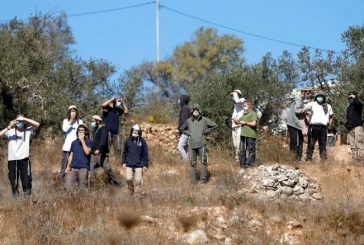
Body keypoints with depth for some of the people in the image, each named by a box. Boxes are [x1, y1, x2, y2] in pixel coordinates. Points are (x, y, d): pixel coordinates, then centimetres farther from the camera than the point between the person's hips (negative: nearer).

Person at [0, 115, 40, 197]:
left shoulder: (27, 130, 8)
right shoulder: (10, 132, 4)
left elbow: (37, 124, -4)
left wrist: (24, 119, -8)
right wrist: (9, 127, -16)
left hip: (24, 159, 0)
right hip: (12, 159, 0)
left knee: (26, 179, -1)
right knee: (13, 181, 4)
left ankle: (27, 195, 5)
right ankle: (15, 195, 11)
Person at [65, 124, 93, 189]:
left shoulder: (88, 142, 5)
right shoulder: (74, 142, 20)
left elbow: (87, 152, -13)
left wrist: (82, 140, -9)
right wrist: (68, 166, 10)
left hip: (83, 168, -4)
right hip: (73, 167, 4)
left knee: (83, 187, -8)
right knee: (69, 186, -7)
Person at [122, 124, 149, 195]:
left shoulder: (142, 141, 1)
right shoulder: (128, 141, 5)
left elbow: (145, 154, 3)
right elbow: (124, 152, 12)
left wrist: (145, 164, 0)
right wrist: (123, 162, 5)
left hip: (139, 165, -1)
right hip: (129, 164, 1)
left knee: (138, 180, -3)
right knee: (128, 178, -8)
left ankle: (137, 192, 9)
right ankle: (131, 190, 16)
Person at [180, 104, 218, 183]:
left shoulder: (204, 120, 4)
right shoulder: (188, 121, 10)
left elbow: (215, 125, 7)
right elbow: (181, 129, 25)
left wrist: (206, 131, 1)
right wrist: (188, 133, 7)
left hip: (201, 144, -2)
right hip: (192, 144, 2)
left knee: (203, 161, -9)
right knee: (193, 162, 2)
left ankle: (203, 178, -4)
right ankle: (193, 179, 7)